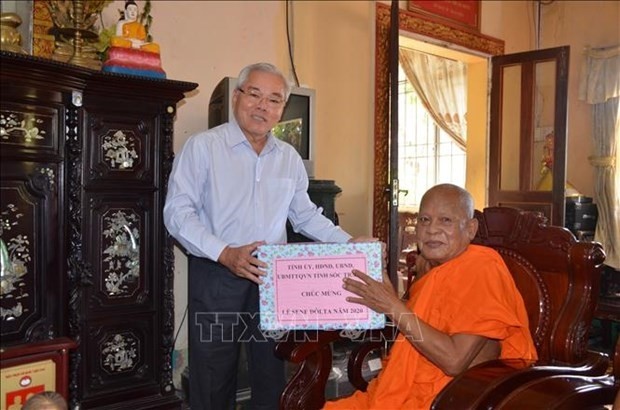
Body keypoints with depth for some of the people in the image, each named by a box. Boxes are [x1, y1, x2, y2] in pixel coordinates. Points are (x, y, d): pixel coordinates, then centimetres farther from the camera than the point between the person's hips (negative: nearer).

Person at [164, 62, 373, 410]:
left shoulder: (290, 157, 11)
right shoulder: (203, 146, -4)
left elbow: (306, 215, 16)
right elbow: (178, 212, -10)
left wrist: (349, 242, 3)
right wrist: (225, 253, -22)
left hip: (273, 279, 4)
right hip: (215, 279, -4)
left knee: (272, 378, 13)